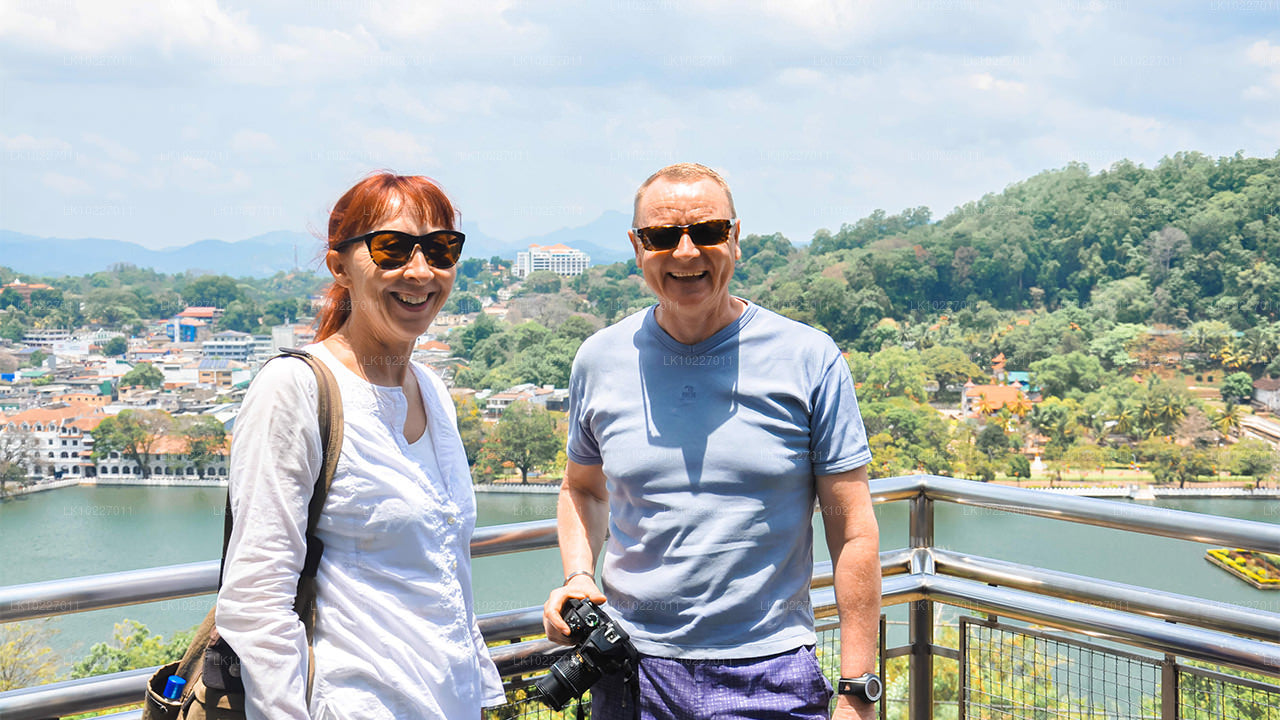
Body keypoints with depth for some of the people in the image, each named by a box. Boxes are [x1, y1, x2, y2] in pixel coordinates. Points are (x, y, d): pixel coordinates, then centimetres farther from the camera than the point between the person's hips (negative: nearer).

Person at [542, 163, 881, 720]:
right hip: (630, 672, 2)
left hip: (770, 675, -2)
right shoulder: (599, 360, 2)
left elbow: (854, 533, -4)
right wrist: (578, 576, -1)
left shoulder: (809, 360, -6)